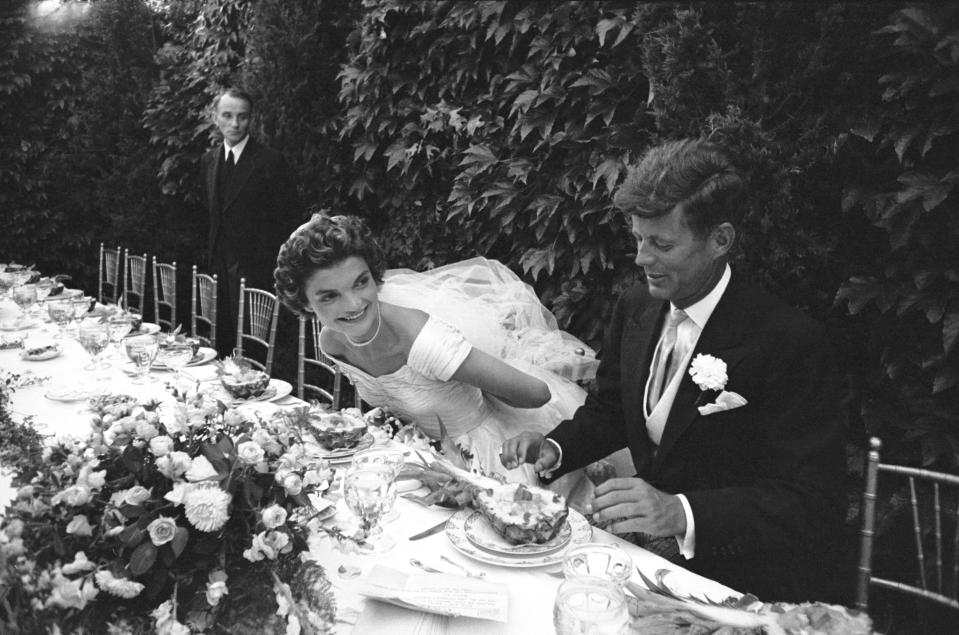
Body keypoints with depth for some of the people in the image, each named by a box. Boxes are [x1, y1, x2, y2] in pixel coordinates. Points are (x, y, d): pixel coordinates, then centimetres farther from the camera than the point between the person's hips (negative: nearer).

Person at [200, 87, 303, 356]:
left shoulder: (270, 161, -9)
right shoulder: (209, 160, 12)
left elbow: (291, 217, -8)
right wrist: (213, 252, 15)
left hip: (255, 268, -6)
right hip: (220, 268, 6)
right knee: (222, 341, 10)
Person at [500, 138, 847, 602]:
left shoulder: (791, 344, -21)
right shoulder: (635, 308, 1)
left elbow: (814, 506, -24)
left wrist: (680, 514, -36)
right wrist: (554, 449, -6)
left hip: (747, 586, -5)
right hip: (655, 560, 6)